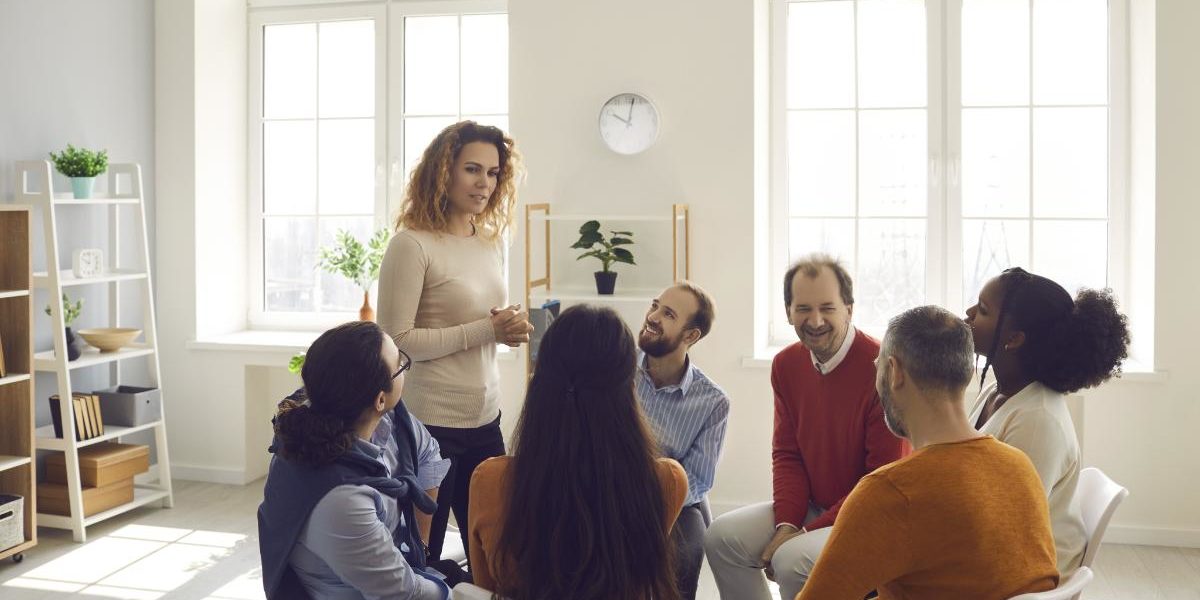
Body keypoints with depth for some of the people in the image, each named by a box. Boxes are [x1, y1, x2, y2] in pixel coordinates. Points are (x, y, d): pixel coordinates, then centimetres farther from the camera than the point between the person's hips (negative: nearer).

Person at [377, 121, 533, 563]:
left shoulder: (492, 241, 11)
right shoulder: (412, 244, -12)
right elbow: (397, 340, -17)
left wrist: (512, 328, -1)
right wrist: (488, 330, -17)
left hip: (486, 418, 7)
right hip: (430, 424, -7)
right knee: (420, 554, 6)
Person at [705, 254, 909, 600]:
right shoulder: (786, 365, 3)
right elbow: (787, 454, 7)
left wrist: (809, 531, -18)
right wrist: (786, 525, -10)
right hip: (811, 506, 7)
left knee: (792, 559, -29)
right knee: (721, 537, -9)